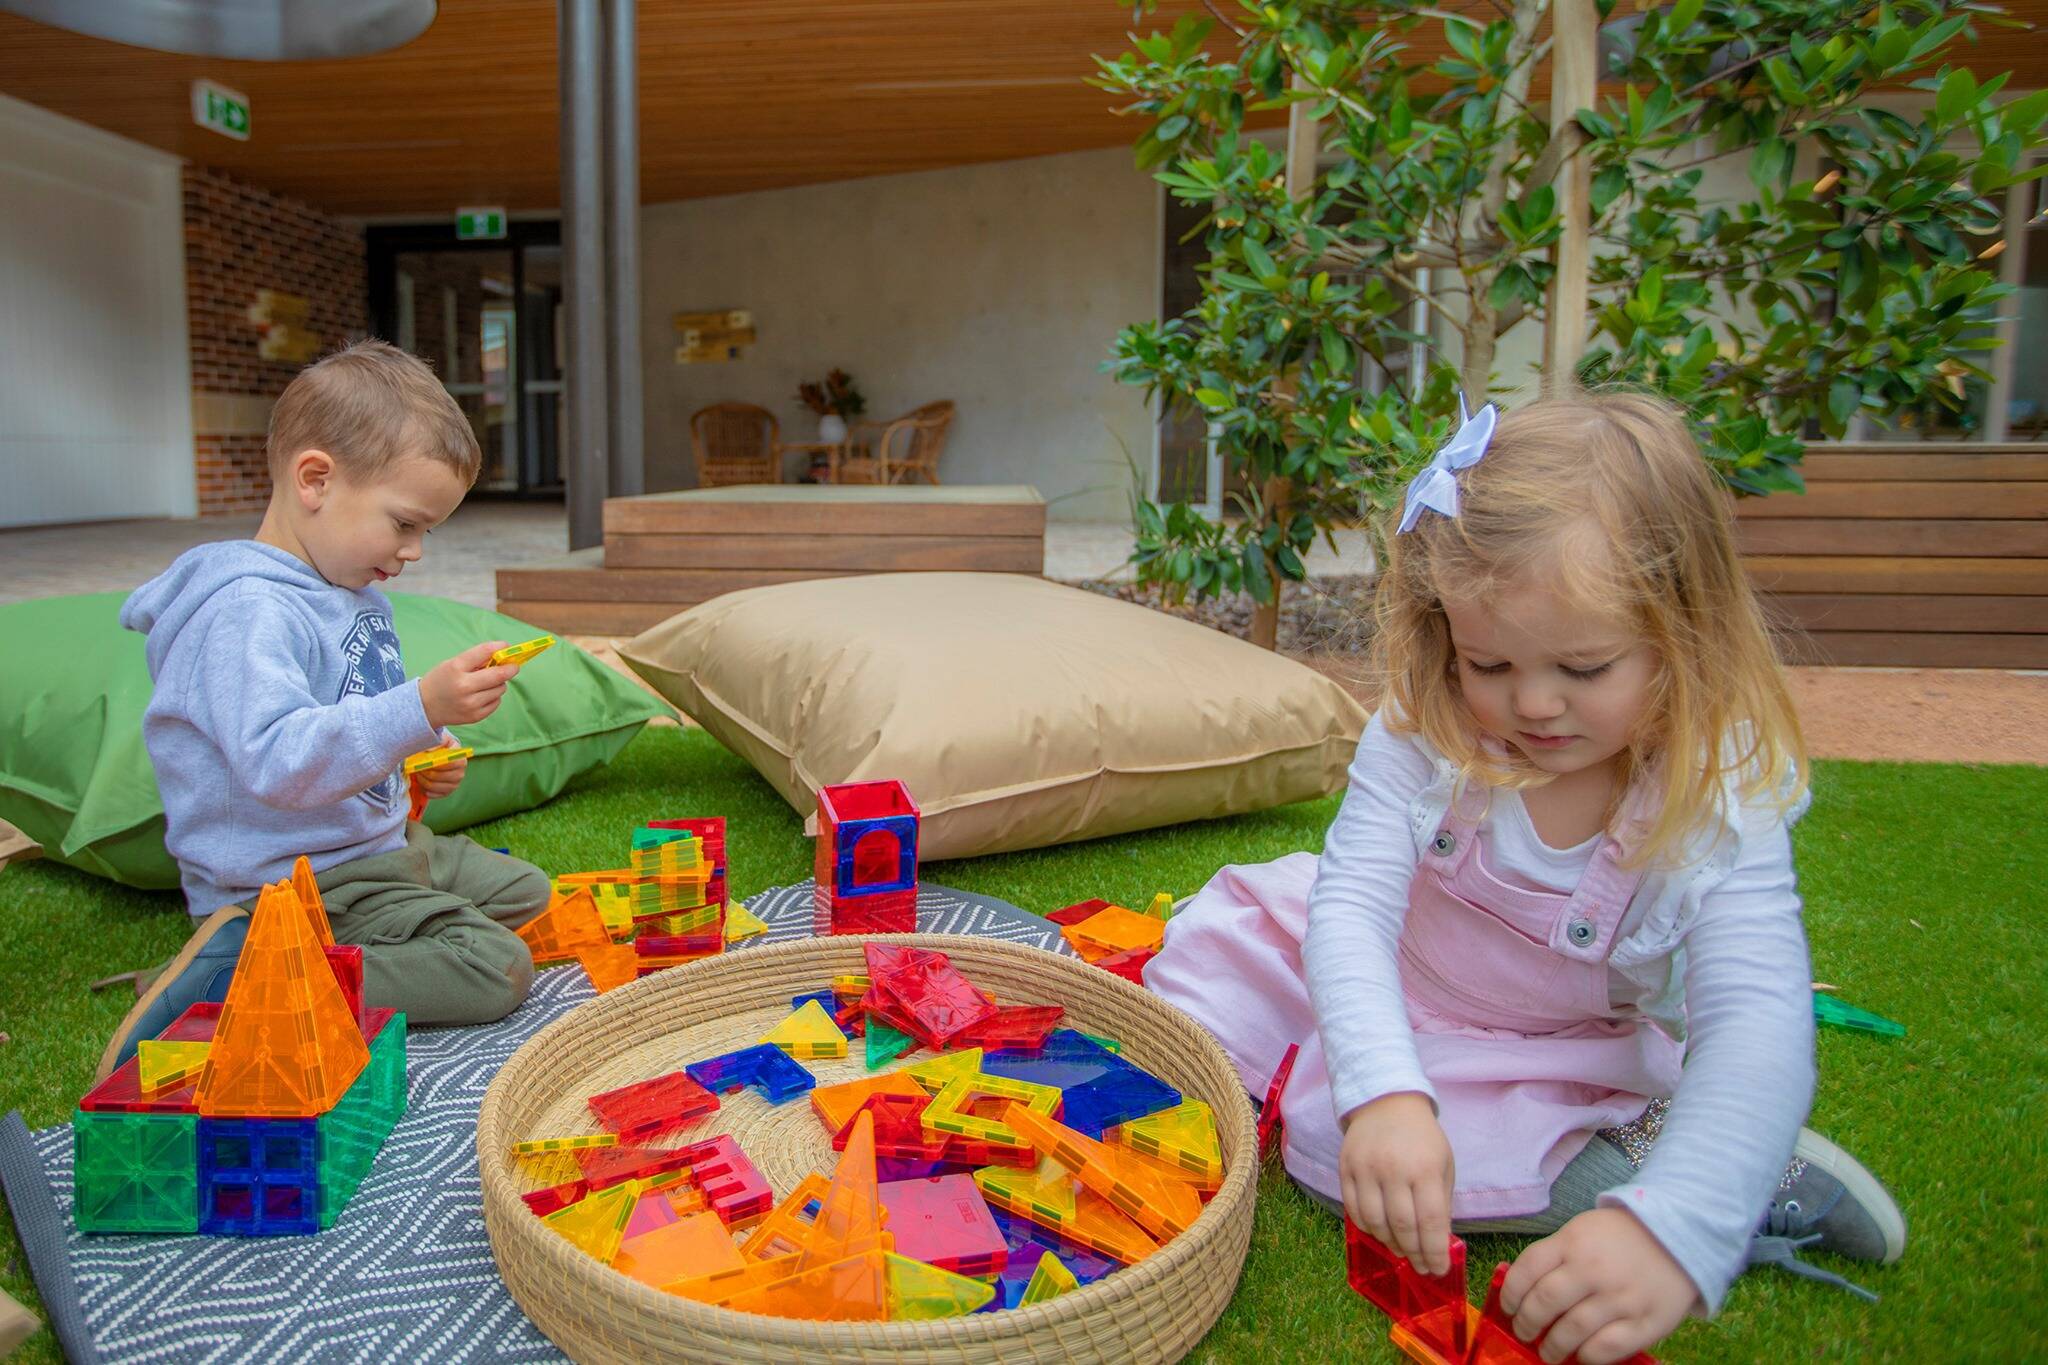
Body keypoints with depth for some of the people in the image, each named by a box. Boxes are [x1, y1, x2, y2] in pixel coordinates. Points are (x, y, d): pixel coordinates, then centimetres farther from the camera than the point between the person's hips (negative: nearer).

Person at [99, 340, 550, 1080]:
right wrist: (422, 708, -44)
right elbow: (277, 761, -35)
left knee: (529, 895, 22)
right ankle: (238, 980, -16)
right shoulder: (246, 611, -23)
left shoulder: (357, 593, 10)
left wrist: (424, 758, 6)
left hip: (381, 842, 11)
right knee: (497, 970, -19)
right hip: (295, 879, -10)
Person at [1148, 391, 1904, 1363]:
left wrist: (1672, 1226, -53)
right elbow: (1352, 902, -29)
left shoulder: (1723, 805, -28)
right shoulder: (1422, 730, -25)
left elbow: (1757, 1028, -36)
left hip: (1564, 1052, -4)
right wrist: (1383, 1089, -46)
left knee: (1328, 1134, -23)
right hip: (1386, 989, 4)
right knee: (1211, 949, -4)